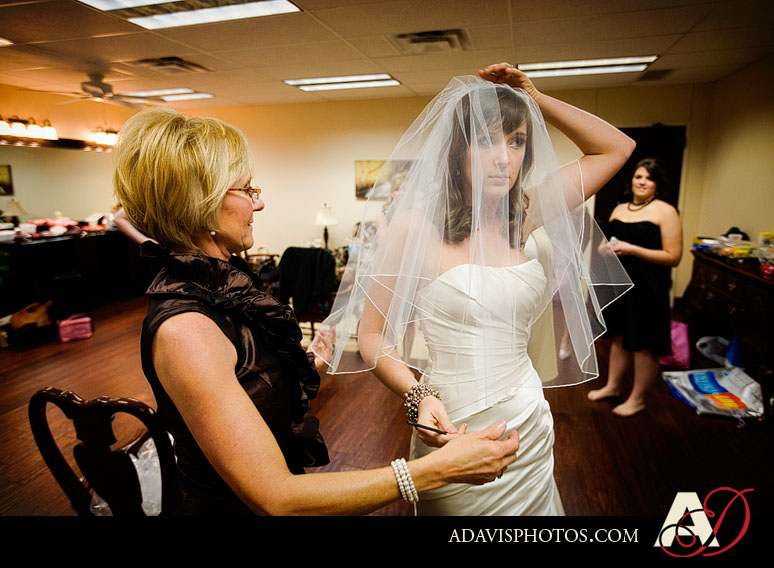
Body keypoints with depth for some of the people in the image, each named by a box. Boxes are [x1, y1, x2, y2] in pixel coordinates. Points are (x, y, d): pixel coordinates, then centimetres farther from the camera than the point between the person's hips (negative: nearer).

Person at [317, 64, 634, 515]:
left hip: (532, 429, 6)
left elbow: (617, 147, 10)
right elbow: (371, 334, -9)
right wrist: (418, 396, -26)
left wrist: (533, 97, 2)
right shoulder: (417, 226, -14)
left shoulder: (525, 216, 1)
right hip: (458, 435, -5)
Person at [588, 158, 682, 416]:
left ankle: (637, 399, 19)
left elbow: (673, 257, -14)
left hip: (647, 289, -6)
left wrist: (631, 249, -20)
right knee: (619, 337, 17)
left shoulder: (665, 212, -8)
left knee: (644, 346, 4)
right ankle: (612, 386, 32)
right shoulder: (619, 209, 10)